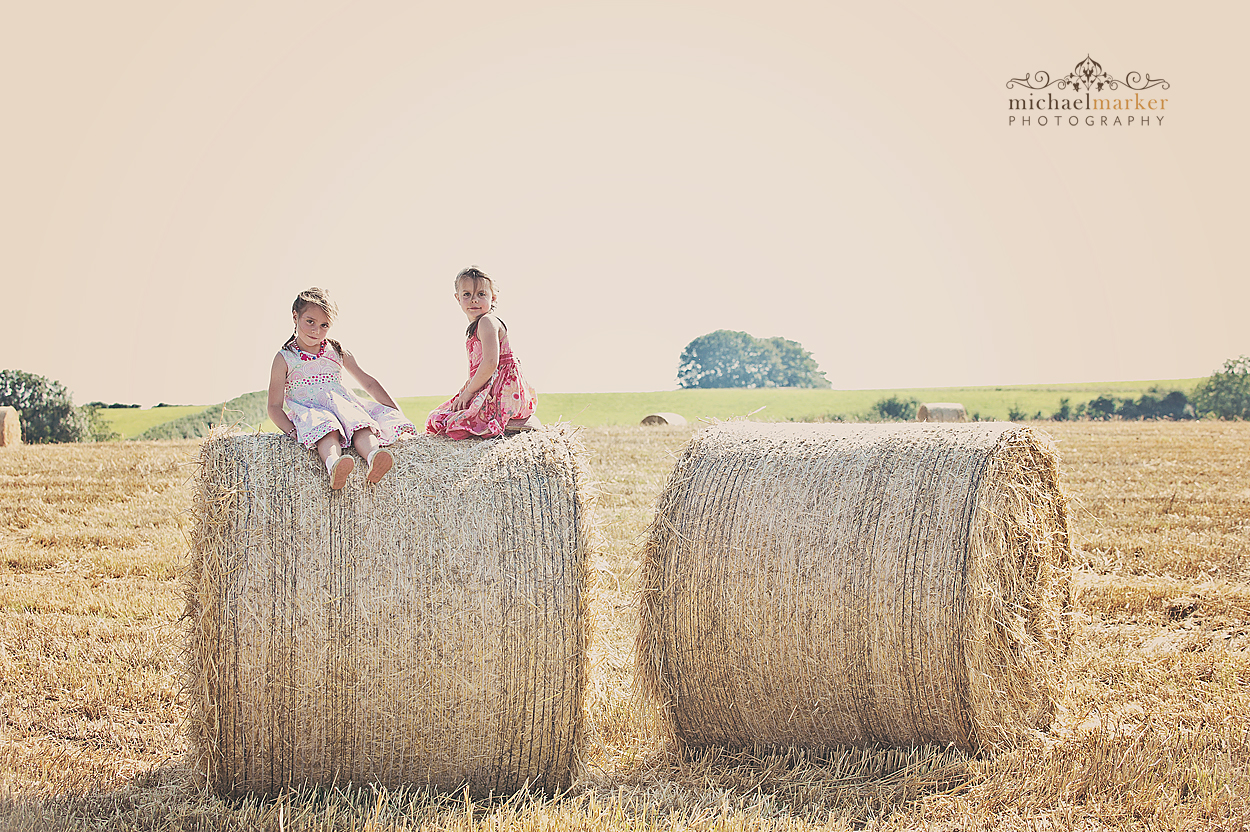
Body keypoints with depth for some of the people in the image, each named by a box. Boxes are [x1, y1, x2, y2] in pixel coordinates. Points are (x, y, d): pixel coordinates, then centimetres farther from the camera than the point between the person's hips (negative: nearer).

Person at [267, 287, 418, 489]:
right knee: (325, 427, -39)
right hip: (308, 411, -3)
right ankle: (333, 465, -70)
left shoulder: (337, 352, 18)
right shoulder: (285, 359, 8)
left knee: (360, 424, -34)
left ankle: (372, 458, -64)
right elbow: (275, 406, 3)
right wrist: (292, 431, -16)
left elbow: (369, 383, 20)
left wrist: (396, 412, 10)